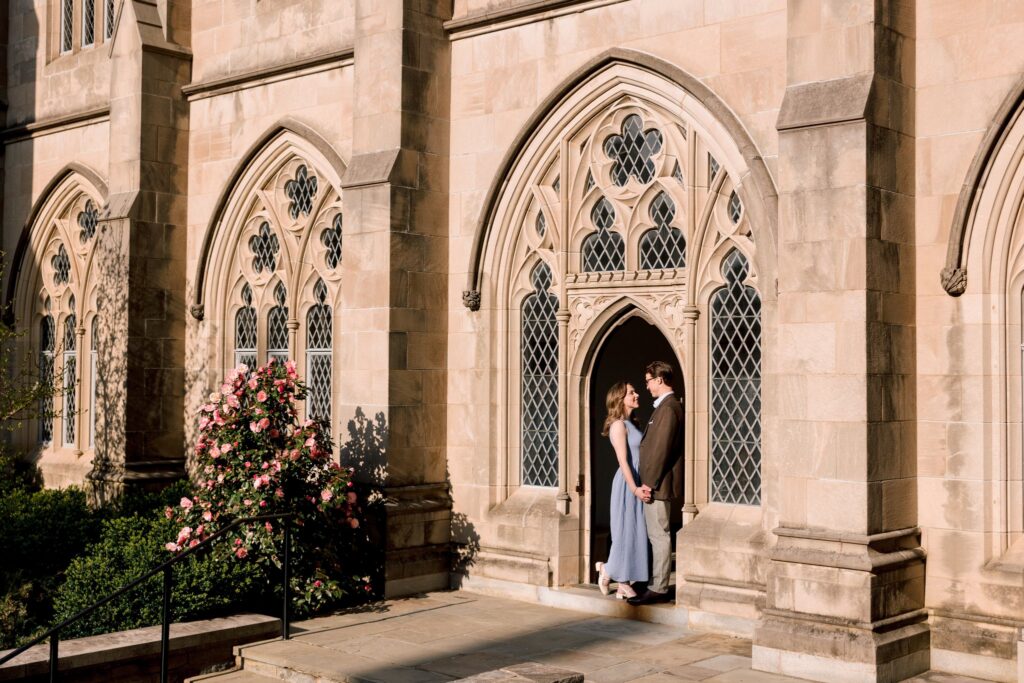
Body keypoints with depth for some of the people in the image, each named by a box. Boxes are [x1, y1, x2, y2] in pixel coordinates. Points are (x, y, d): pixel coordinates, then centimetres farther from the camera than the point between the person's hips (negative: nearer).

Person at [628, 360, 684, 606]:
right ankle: (657, 586, 20)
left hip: (658, 484, -10)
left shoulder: (668, 408, -17)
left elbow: (661, 449, -21)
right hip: (655, 484, 10)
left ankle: (658, 590, 0)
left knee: (659, 536, -5)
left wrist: (649, 483, -18)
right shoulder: (667, 406, 15)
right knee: (656, 536, 14)